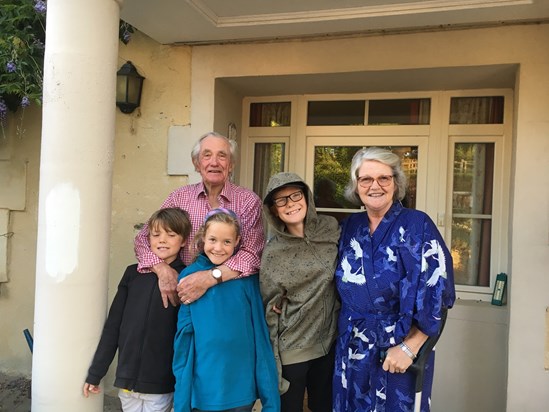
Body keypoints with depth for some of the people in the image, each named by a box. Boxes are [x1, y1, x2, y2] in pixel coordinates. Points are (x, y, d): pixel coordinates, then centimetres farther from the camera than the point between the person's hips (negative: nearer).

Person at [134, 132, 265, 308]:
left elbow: (252, 254, -11)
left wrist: (209, 277, -25)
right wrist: (162, 269, -15)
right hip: (185, 299, 2)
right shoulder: (180, 197, 4)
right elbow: (144, 237, 5)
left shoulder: (249, 201, -2)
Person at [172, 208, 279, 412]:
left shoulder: (248, 277, -6)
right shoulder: (189, 276, -4)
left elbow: (260, 335, -4)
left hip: (242, 388, 0)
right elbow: (184, 334, -1)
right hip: (202, 389, 1)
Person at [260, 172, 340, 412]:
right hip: (291, 348, -3)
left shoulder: (331, 228, -5)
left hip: (329, 342, 3)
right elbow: (269, 307, -6)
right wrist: (272, 360, -5)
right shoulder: (273, 252, -12)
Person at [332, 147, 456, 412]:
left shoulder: (417, 225, -11)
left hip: (399, 352, -4)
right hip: (351, 351, 4)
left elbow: (437, 293, -14)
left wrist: (409, 347, -16)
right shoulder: (350, 227, 3)